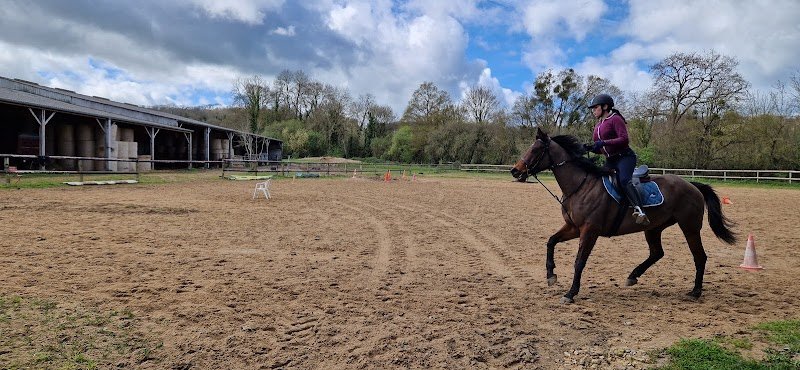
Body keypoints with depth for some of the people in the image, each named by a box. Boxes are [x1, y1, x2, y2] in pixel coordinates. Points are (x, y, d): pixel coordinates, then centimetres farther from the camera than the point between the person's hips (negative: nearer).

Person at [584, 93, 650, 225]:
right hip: (610, 160, 10)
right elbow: (600, 150, 22)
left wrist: (603, 143, -28)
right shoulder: (598, 126, 19)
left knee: (624, 180, -33)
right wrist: (590, 147, 1)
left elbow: (624, 139, -20)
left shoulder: (615, 119, -7)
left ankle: (639, 210, -45)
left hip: (625, 157, -9)